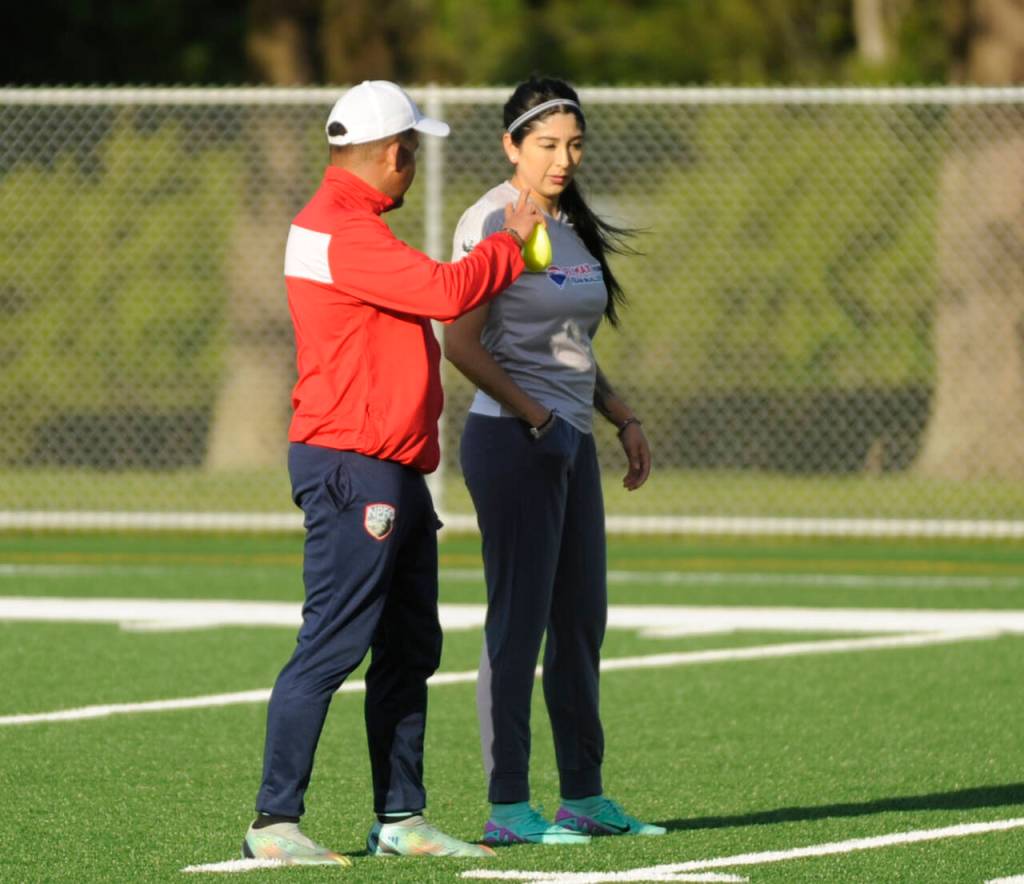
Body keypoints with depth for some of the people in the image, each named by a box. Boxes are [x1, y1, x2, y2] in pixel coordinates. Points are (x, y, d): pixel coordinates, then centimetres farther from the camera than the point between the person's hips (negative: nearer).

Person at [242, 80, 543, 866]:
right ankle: (275, 823, -8)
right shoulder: (339, 231, -16)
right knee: (332, 645, -10)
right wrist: (512, 243, -6)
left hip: (395, 474, 11)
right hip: (352, 470, -11)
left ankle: (399, 819, 16)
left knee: (411, 648, 12)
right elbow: (447, 291, -21)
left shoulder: (354, 225, 20)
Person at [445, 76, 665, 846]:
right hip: (510, 440, -9)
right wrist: (535, 415, -20)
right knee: (518, 623, -7)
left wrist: (625, 418, 15)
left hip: (572, 442, 9)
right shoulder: (494, 223, -10)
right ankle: (508, 806, -4)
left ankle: (584, 795, 18)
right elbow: (462, 344, -15)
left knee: (581, 622, 11)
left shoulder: (573, 228, 15)